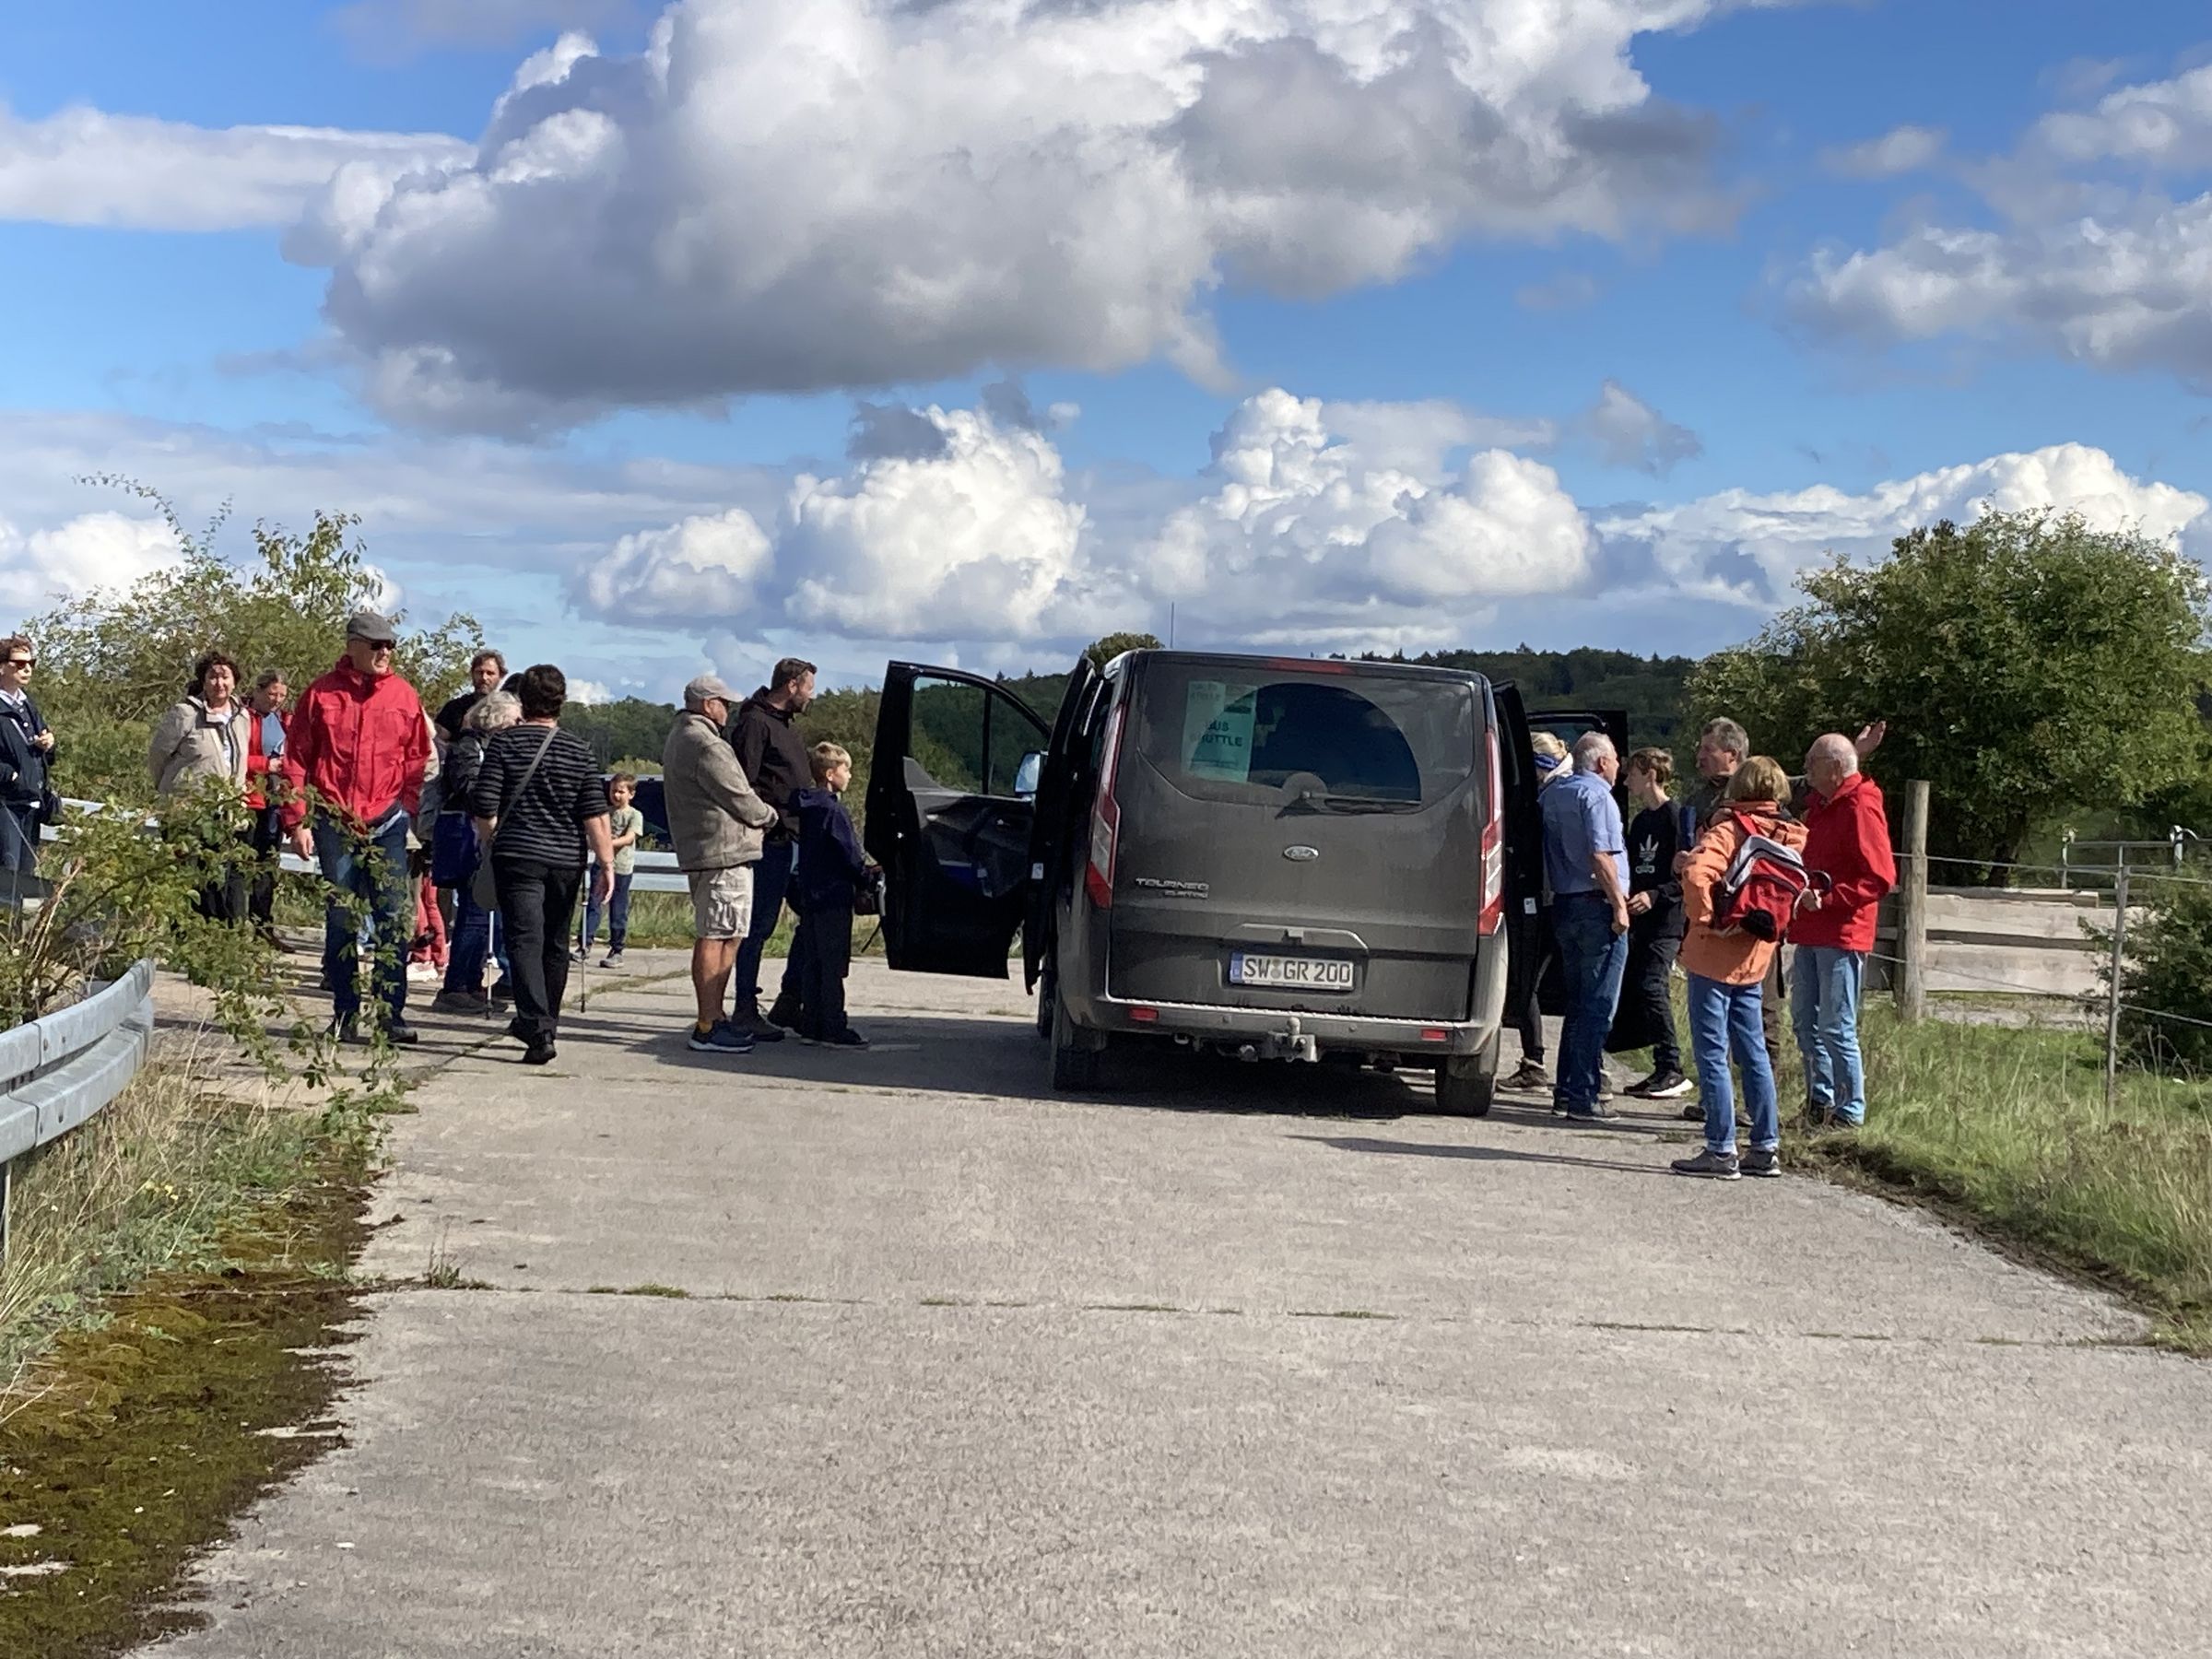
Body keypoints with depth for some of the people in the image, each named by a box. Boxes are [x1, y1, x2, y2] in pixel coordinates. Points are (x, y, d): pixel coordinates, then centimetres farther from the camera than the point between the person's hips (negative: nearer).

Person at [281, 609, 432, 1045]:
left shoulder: (404, 696, 6)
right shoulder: (321, 695, 1)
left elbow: (418, 759, 11)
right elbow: (296, 761, 3)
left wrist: (407, 808, 1)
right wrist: (297, 821, -2)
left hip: (387, 823, 1)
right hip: (335, 824, -1)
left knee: (396, 920, -5)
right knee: (341, 921, 5)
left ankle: (392, 1015, 0)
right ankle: (345, 1016, 12)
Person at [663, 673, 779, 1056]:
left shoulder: (680, 739, 21)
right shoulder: (705, 744, -14)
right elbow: (738, 799, -13)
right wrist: (773, 816, 4)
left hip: (699, 852, 11)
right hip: (723, 852, -11)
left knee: (724, 936, 16)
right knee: (713, 938, -10)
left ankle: (714, 1017, 20)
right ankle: (708, 1028, -11)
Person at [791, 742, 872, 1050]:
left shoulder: (805, 807, 12)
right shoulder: (832, 810, -14)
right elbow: (850, 854, -14)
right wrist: (866, 875, 2)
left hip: (809, 897, 9)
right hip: (833, 898, -9)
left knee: (812, 964, 11)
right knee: (832, 966, -6)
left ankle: (812, 1025, 13)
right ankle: (833, 1029, -5)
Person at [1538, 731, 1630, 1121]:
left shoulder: (1551, 794, 15)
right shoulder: (1596, 795, -11)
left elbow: (1547, 854, 17)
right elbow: (1600, 857, -19)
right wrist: (1619, 904, -16)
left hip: (1563, 907, 8)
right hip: (1596, 906, -8)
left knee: (1577, 1002, 16)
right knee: (1598, 1005, -5)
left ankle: (1566, 1089, 18)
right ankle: (1582, 1096, -6)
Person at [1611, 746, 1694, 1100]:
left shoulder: (1677, 816, -8)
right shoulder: (1641, 822, 19)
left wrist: (1655, 895, -22)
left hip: (1666, 923, -9)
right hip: (1641, 922, 9)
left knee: (1652, 987, -14)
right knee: (1632, 989, 5)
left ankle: (1671, 1071, -9)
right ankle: (1664, 1070, 10)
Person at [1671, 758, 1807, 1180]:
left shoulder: (1730, 831, -14)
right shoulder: (1793, 839, 6)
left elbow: (1696, 874, -30)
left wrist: (1705, 920, -20)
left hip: (1714, 956, -7)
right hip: (1755, 957, 7)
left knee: (1712, 1053, -2)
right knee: (1753, 1051, 15)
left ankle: (1721, 1151, -1)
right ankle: (1766, 1147, 17)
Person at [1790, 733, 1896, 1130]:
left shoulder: (1861, 808, -13)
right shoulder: (1819, 805, 16)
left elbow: (1880, 877, -19)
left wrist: (1827, 899, -23)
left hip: (1842, 935, -10)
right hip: (1810, 933, 10)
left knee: (1836, 1027, -6)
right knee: (1805, 1020, 14)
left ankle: (1851, 1110, 1)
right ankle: (1820, 1101, 24)